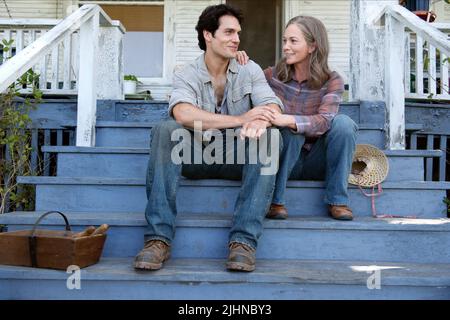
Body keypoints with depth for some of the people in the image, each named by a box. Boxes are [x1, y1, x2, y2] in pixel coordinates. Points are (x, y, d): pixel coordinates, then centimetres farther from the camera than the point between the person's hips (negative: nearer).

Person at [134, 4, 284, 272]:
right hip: (197, 157, -1)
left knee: (270, 135, -27)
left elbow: (273, 106, -11)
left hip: (238, 158, 1)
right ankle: (159, 238, -30)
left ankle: (244, 240, -33)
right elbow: (183, 114, -24)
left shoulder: (250, 70, 6)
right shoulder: (187, 75, -1)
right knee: (165, 130, -27)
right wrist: (240, 119, -32)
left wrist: (259, 121, -37)